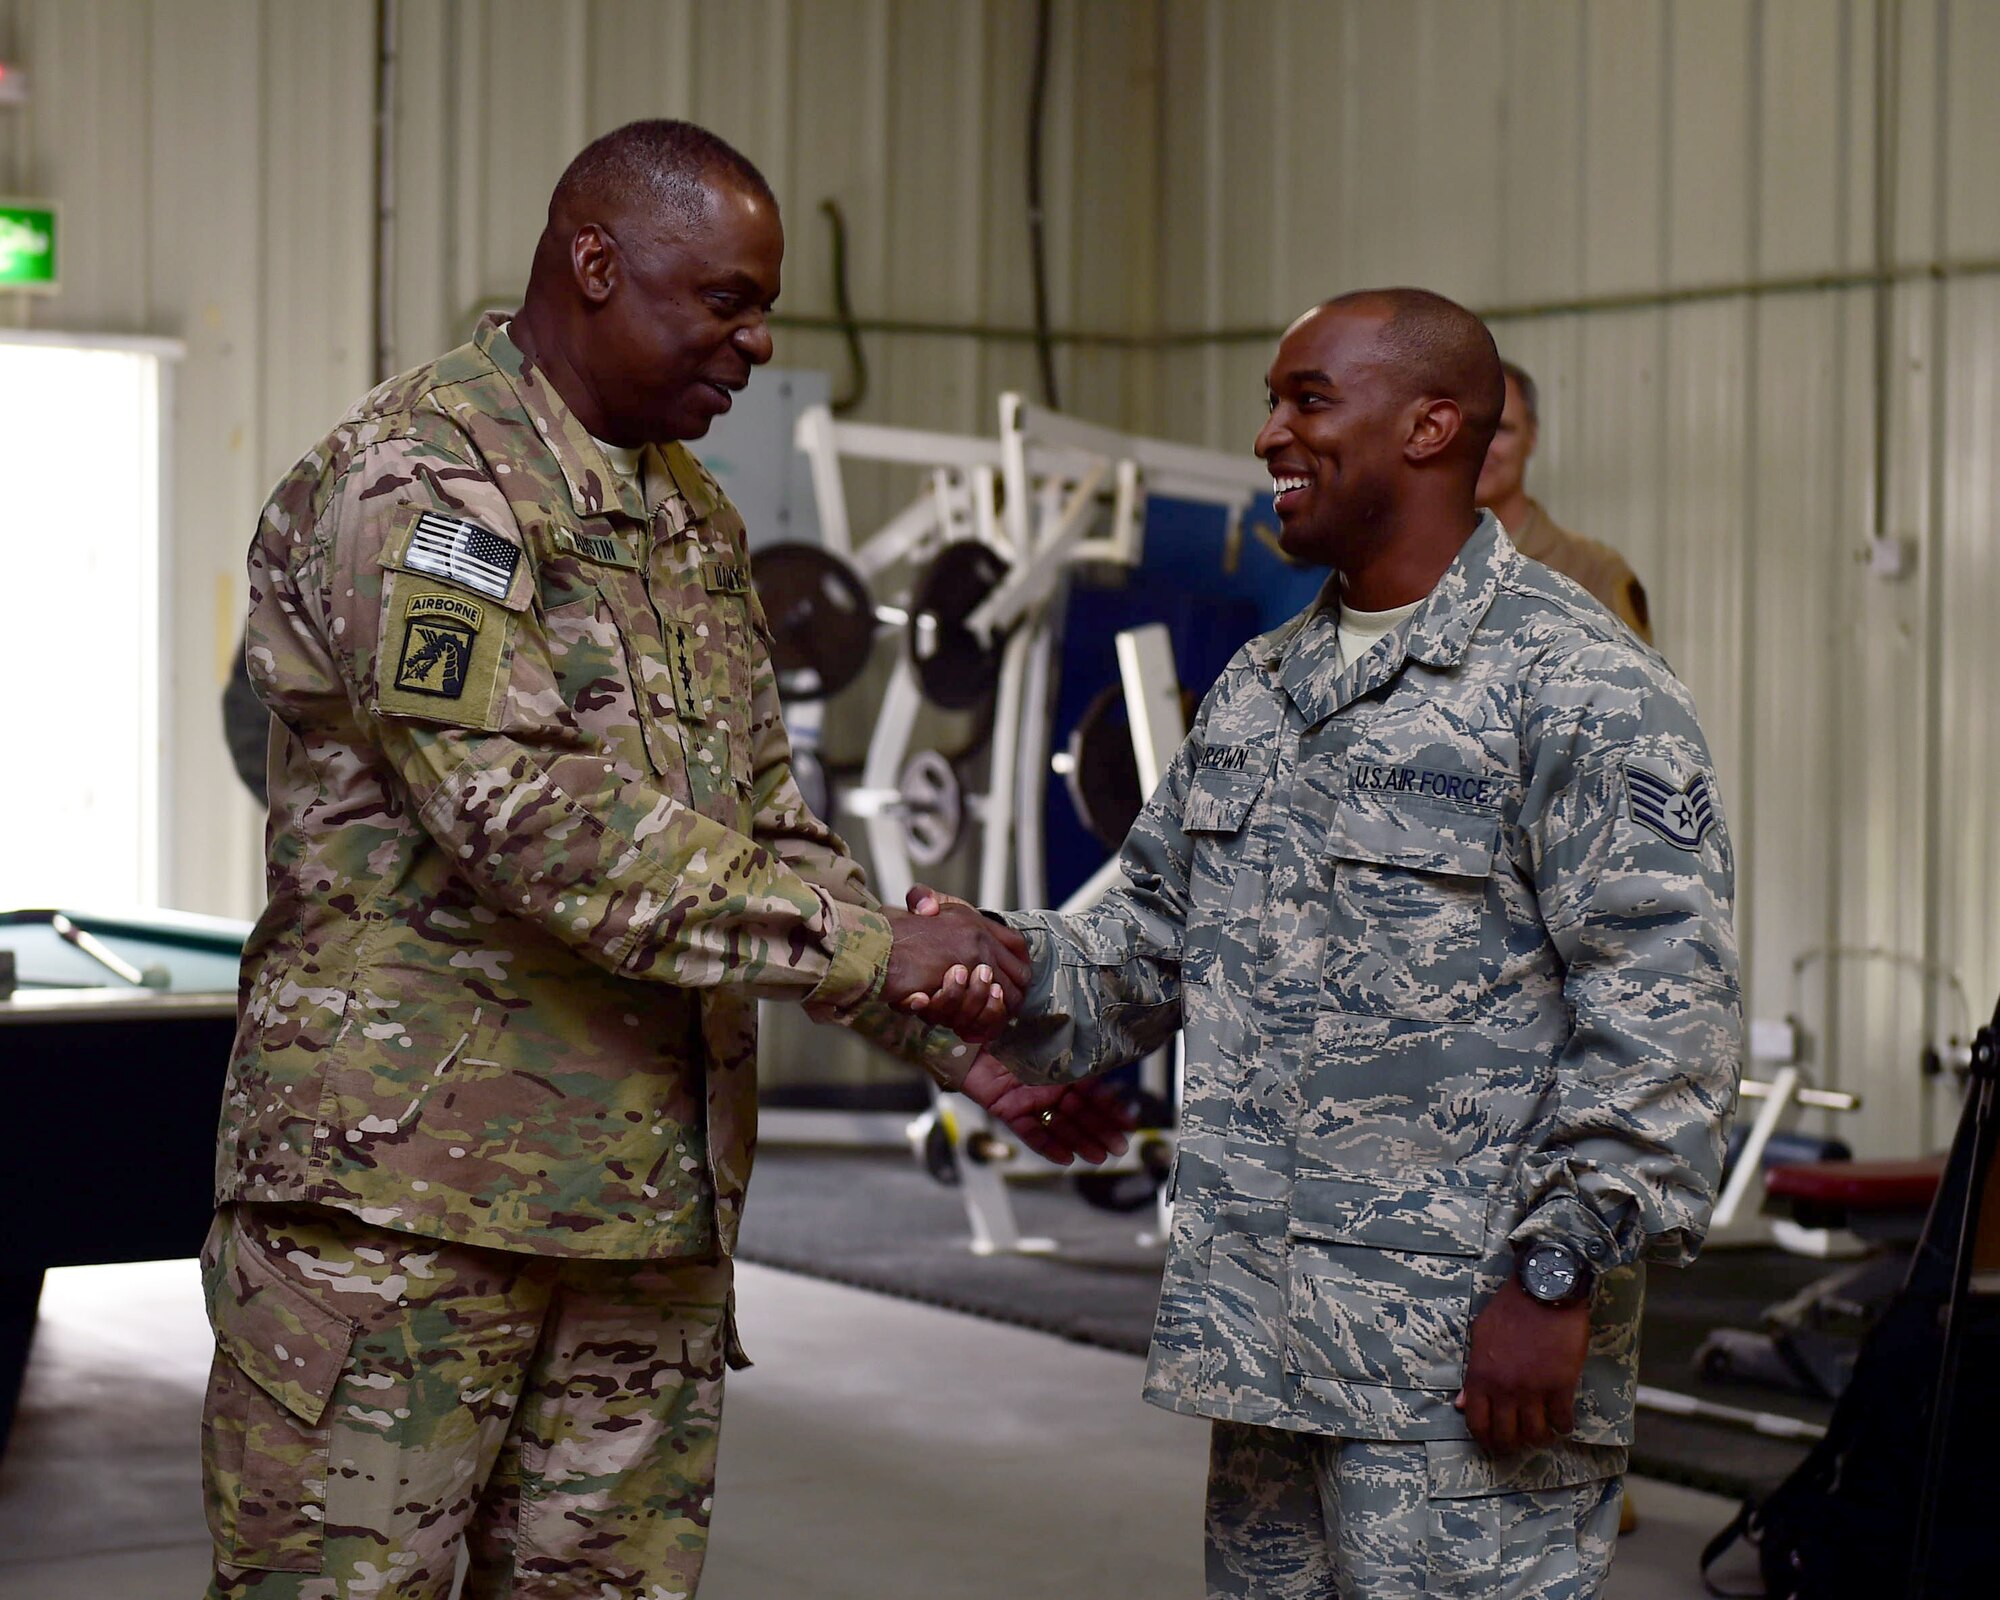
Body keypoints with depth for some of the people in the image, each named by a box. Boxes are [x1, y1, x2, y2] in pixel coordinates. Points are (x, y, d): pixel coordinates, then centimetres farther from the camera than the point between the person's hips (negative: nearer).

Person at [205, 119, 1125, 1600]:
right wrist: (869, 944, -18)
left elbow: (771, 834, 21)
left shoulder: (697, 518, 18)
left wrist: (964, 1042, 10)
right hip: (402, 1183, -8)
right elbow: (535, 820, -20)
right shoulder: (414, 482, -10)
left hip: (653, 1198, 8)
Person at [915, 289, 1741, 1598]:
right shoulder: (1255, 692, 16)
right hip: (1264, 1339, 8)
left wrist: (1558, 1274, -18)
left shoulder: (1579, 690, -10)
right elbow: (1155, 944, 21)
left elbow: (1663, 1021, -15)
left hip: (1468, 1347, -8)